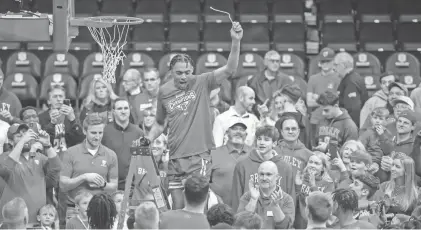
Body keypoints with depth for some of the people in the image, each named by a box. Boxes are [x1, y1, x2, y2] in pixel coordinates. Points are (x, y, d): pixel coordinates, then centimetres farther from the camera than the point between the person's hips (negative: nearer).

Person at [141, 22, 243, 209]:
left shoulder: (201, 84, -4)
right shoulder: (164, 92, 8)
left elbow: (229, 69, -17)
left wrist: (236, 42, -30)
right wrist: (147, 141, 7)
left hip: (199, 156, -4)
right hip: (175, 157, 4)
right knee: (177, 209, 7)